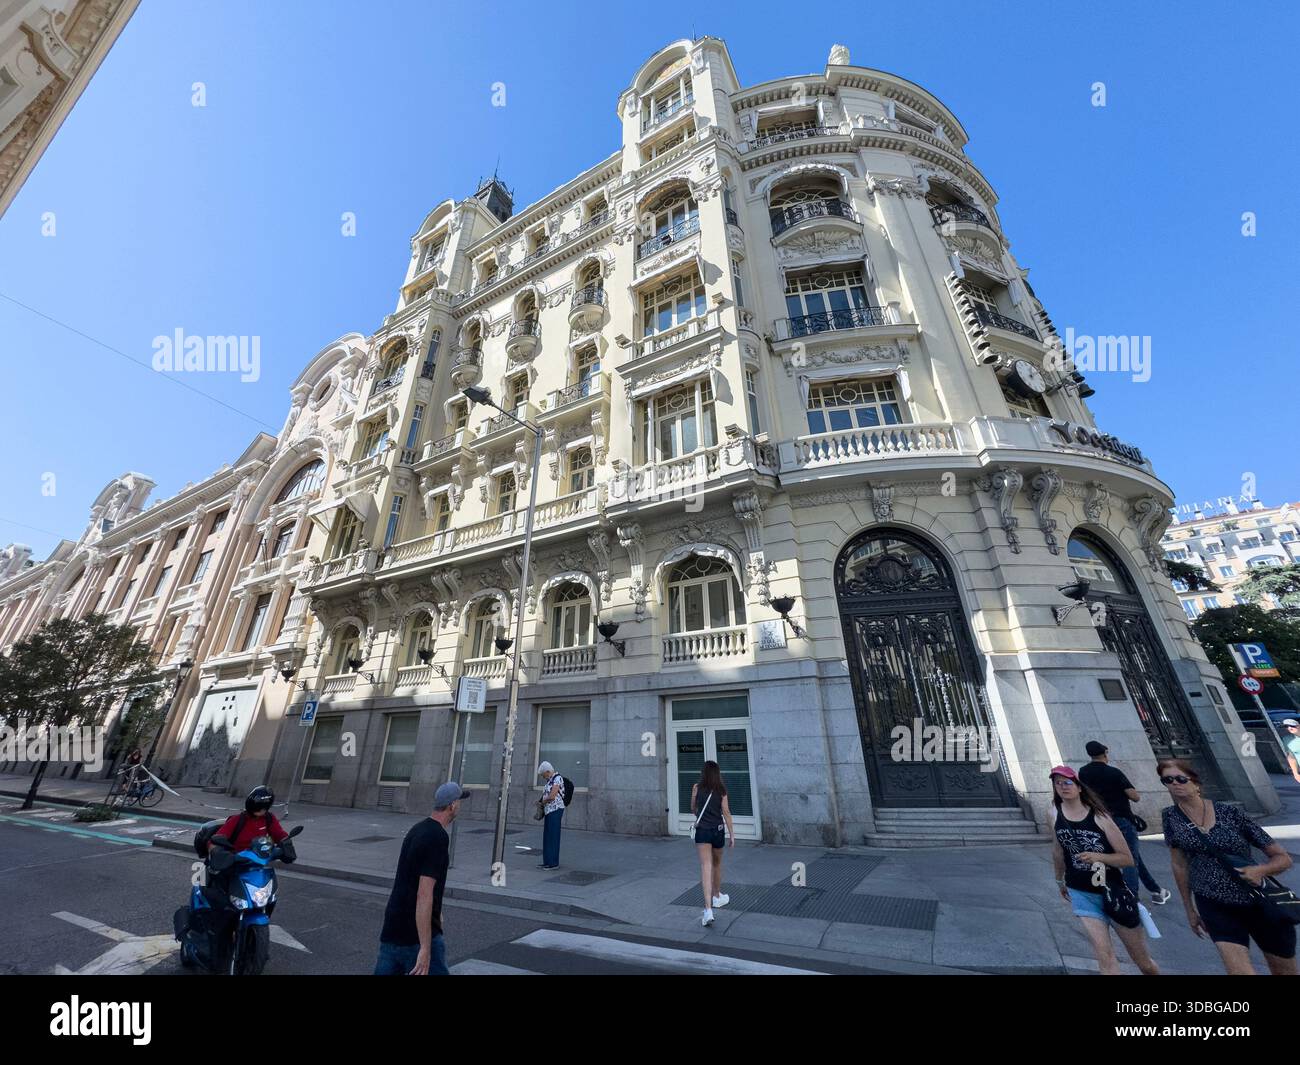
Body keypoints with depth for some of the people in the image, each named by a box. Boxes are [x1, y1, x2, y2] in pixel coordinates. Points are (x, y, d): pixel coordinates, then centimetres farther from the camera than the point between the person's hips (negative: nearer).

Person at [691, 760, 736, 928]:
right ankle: (717, 897, 43)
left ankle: (708, 909, -16)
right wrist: (732, 834, -1)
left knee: (706, 867, -5)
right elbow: (726, 813, -6)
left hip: (702, 831, -2)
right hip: (718, 831, 2)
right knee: (717, 864, 24)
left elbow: (693, 809, 7)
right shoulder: (721, 790, -3)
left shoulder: (697, 787, -5)